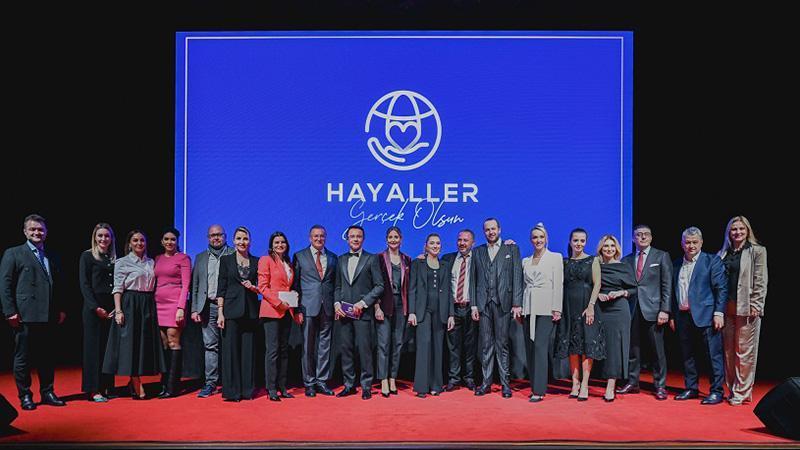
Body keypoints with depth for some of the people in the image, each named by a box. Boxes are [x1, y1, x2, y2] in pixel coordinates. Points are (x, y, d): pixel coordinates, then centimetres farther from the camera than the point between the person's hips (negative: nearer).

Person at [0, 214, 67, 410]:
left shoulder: (51, 257, 17)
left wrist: (61, 309, 10)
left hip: (49, 316, 5)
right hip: (25, 316, -5)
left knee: (48, 356, 10)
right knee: (23, 357, 4)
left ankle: (47, 392, 20)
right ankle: (25, 396, 14)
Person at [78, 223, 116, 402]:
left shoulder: (114, 258, 14)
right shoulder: (87, 256, 2)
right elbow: (84, 284, -5)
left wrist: (117, 307, -1)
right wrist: (96, 307, -13)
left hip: (112, 308, 4)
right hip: (93, 308, -4)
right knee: (94, 346, -1)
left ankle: (107, 386, 11)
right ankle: (94, 389, 3)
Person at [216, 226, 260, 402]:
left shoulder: (256, 261, 10)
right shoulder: (226, 260, 6)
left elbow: (261, 288, 15)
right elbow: (221, 289, 1)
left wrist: (253, 288, -8)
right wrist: (220, 313, -6)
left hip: (250, 311, 2)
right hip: (231, 310, -2)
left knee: (248, 350, 3)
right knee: (231, 349, -3)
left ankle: (247, 390, 10)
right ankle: (231, 391, 3)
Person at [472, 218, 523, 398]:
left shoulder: (511, 249, 6)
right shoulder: (478, 251, 14)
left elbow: (517, 277, 0)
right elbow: (475, 280, 11)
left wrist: (517, 303, -8)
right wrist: (474, 305, 3)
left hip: (503, 302, -3)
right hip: (484, 303, 3)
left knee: (502, 344, 0)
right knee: (486, 344, 6)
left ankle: (505, 383, 7)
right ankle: (486, 382, 12)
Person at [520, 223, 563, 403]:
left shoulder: (556, 257, 4)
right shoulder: (525, 261, 16)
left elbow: (558, 284, -2)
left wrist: (557, 309, -8)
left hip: (546, 308, -5)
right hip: (528, 307, 5)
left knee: (540, 346, -11)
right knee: (530, 348, 5)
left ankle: (539, 390, -10)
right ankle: (535, 385, 13)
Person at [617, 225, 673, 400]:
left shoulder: (661, 256, 4)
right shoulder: (626, 260, 13)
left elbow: (667, 286, -1)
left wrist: (664, 310, -9)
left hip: (653, 309, -3)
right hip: (632, 310, 3)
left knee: (658, 350, 1)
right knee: (633, 348, 7)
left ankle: (660, 386, 10)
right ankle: (632, 383, 17)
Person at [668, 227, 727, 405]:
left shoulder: (712, 261, 0)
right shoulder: (676, 264, 14)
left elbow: (721, 288, -6)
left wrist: (719, 313, -13)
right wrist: (672, 315, 12)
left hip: (705, 315, -5)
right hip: (683, 316, 5)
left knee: (714, 354, -2)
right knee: (687, 355, 11)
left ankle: (716, 391, 5)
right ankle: (691, 389, 21)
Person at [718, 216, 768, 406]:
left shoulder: (757, 251, 2)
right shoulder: (723, 254, 13)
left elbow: (760, 282, -3)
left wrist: (755, 306, -10)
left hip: (747, 308, -4)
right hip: (726, 308, 4)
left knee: (744, 352, -2)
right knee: (728, 352, 8)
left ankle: (742, 393, 6)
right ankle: (732, 390, 17)